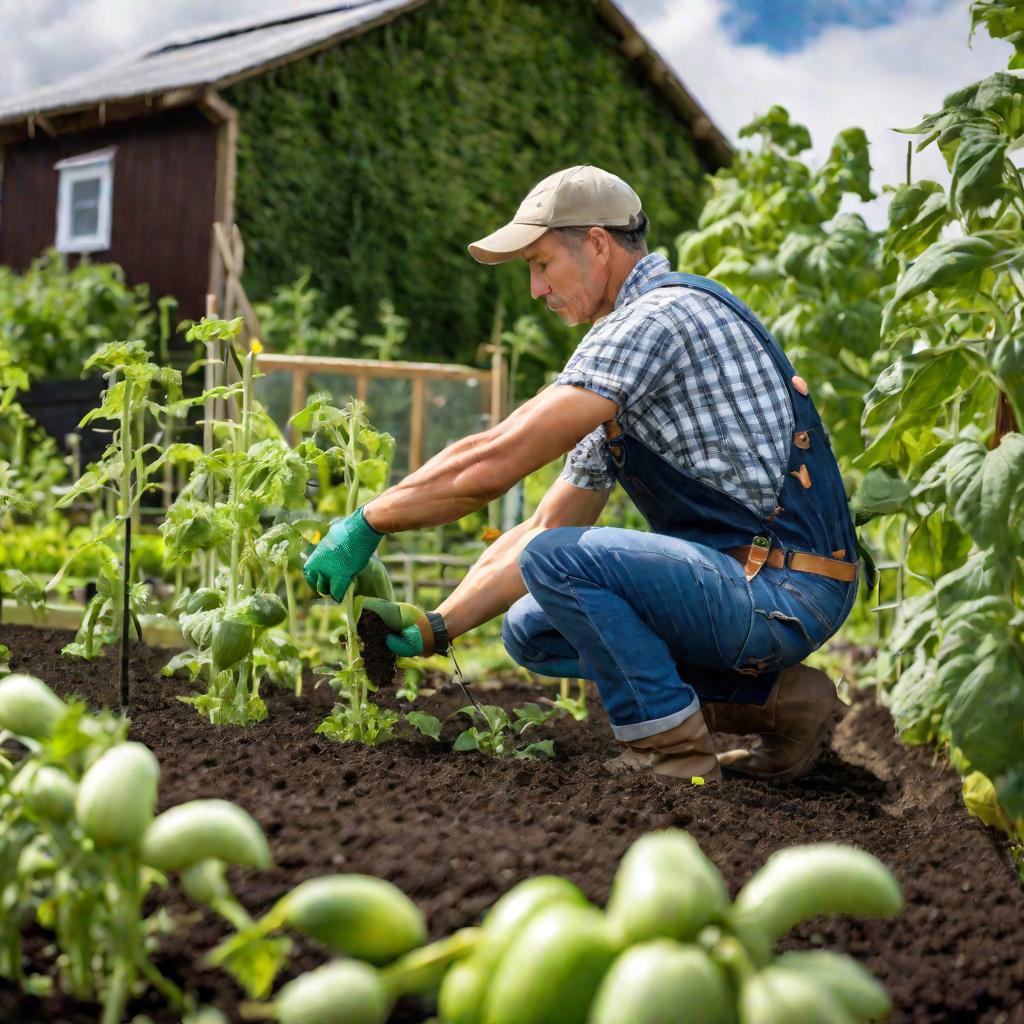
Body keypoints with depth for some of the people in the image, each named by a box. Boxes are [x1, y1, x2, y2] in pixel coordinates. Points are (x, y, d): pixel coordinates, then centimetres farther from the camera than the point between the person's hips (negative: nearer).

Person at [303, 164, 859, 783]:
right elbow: (542, 527, 17)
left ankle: (673, 751, -7)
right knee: (531, 628, 13)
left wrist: (367, 524, -6)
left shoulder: (658, 316, -14)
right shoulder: (625, 344, 18)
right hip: (764, 592, 10)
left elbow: (495, 461, -18)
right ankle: (777, 697, 11)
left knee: (558, 560, -22)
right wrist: (433, 630, 8)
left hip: (787, 588, -10)